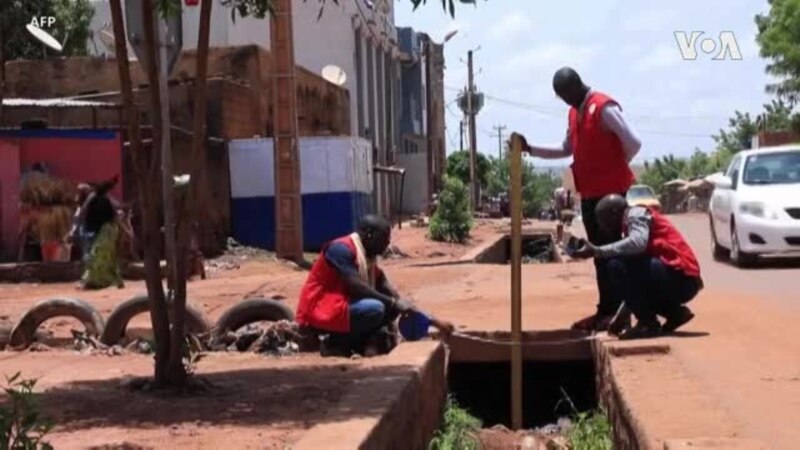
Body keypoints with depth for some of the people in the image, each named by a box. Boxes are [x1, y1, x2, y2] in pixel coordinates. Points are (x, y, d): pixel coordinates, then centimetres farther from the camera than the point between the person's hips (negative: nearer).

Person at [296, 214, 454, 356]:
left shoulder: (368, 259, 9)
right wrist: (393, 302, -24)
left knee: (392, 307, 5)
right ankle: (335, 343, -12)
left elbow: (389, 292, 6)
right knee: (374, 308, -30)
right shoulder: (341, 249, -18)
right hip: (320, 311, -10)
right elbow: (356, 287, -26)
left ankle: (357, 342, -4)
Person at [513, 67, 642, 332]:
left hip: (611, 191, -8)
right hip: (589, 193, 8)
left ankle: (617, 311, 0)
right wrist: (530, 149, 9)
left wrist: (615, 169, -2)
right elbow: (566, 150, 20)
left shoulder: (604, 108, -14)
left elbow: (633, 143, -18)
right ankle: (606, 310, 16)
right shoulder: (574, 112, 13)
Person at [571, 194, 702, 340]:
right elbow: (635, 280, 24)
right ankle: (675, 313, 14)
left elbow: (638, 243, -28)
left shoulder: (636, 214, -3)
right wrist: (621, 316, 21)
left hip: (682, 277, -10)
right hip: (678, 281, 10)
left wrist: (597, 251, -22)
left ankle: (648, 324, -11)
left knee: (617, 266, -20)